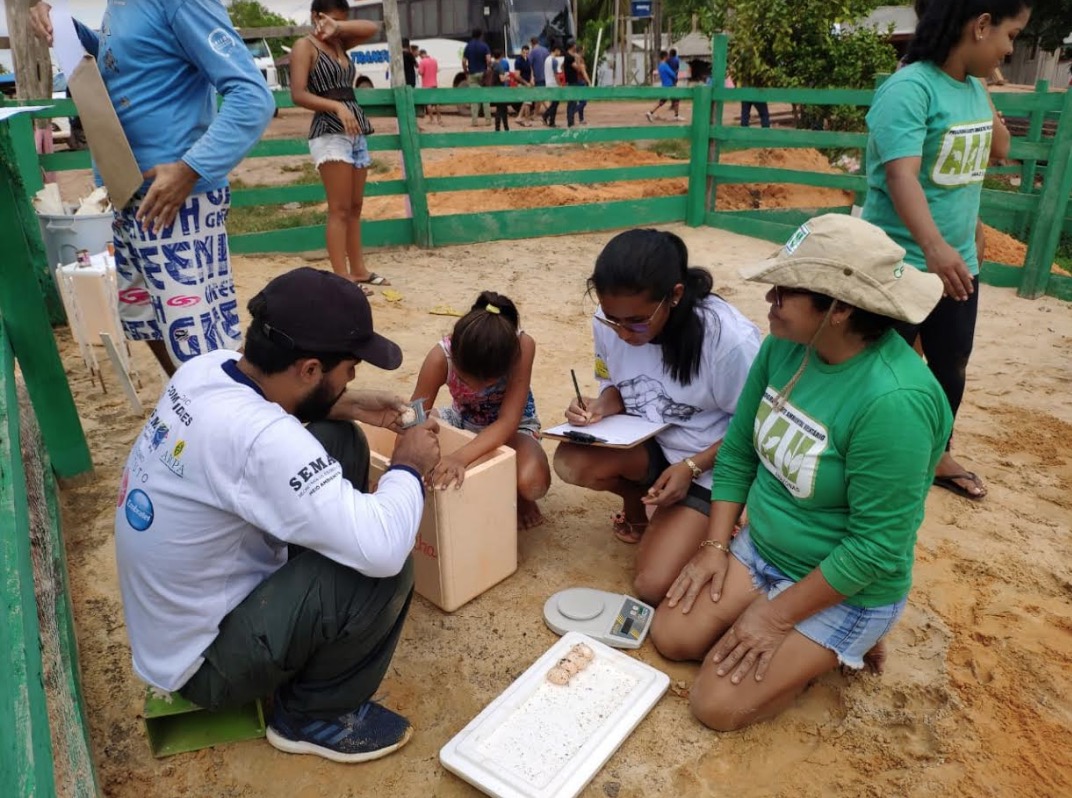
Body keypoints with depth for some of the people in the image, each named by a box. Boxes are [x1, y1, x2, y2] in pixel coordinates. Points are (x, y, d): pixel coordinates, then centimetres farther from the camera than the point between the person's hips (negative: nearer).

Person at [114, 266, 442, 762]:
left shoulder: (204, 369, -11)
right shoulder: (259, 439, -37)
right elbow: (382, 550, -38)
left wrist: (346, 406, -1)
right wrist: (409, 466, -18)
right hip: (200, 661, -8)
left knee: (341, 441, 2)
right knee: (384, 571, -24)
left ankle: (317, 628, 20)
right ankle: (313, 716, 4)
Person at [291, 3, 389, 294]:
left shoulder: (339, 44, 19)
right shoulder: (305, 46, -2)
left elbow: (372, 28, 9)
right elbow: (298, 95, -13)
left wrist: (339, 27, -3)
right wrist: (337, 106, -24)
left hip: (356, 132, 8)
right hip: (329, 133, -8)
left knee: (355, 207, 9)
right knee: (340, 210, -11)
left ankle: (358, 270, 15)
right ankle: (341, 277, -10)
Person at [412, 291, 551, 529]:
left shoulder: (522, 346, -34)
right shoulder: (441, 357, -30)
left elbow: (508, 421, -37)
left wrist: (461, 457, -53)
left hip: (511, 428, -3)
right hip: (462, 420, 3)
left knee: (532, 481, -36)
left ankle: (515, 495, 5)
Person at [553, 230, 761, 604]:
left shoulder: (731, 340, -30)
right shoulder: (608, 323, -16)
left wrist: (691, 467, -25)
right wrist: (601, 407, -20)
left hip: (707, 463, -4)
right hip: (645, 444, 5)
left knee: (651, 588, -16)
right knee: (571, 462, -27)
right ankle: (635, 498, 7)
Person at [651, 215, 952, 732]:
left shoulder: (892, 400, -33)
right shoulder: (784, 345, -10)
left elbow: (877, 546, -26)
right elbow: (737, 451, 2)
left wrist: (776, 616, -19)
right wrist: (714, 544, -3)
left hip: (845, 587, -7)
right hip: (761, 549, 7)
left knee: (716, 706, -8)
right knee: (670, 638, 4)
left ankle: (846, 641, 12)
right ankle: (812, 644, 19)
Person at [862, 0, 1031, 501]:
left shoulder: (974, 88, 7)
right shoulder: (909, 88, -19)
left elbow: (998, 147, 26)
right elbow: (901, 175, -33)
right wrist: (933, 246, -45)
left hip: (959, 261, 9)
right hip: (899, 265, -8)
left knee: (951, 365, 19)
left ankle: (937, 455, 38)